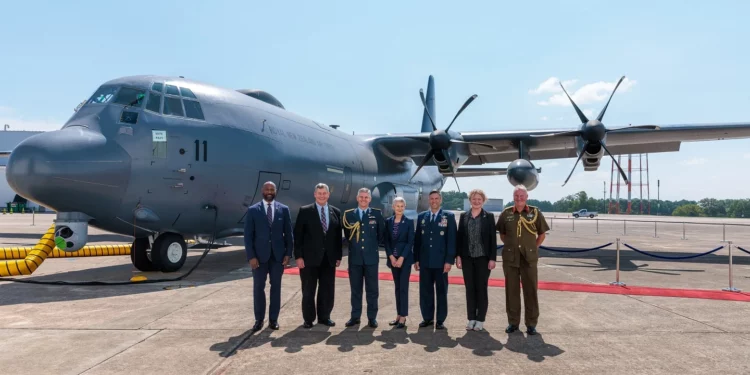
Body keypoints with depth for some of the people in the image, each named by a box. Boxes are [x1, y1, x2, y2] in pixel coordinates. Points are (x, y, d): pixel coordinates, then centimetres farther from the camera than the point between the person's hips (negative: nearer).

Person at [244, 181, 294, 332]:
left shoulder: (284, 209, 3)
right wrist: (251, 256, -9)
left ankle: (273, 319, 17)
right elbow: (248, 235, -2)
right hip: (259, 255, -1)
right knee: (258, 287, 5)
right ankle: (259, 319, 16)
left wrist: (288, 254, -2)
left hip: (278, 255, 1)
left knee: (276, 287, 7)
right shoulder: (253, 210, 0)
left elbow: (288, 233, 5)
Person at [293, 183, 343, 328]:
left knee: (327, 290, 9)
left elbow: (338, 236, 9)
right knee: (308, 290, 6)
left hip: (329, 258, 3)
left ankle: (324, 316, 24)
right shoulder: (305, 211, -2)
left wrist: (338, 256, 5)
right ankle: (308, 319, 19)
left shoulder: (336, 212, 7)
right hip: (309, 257, -3)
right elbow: (298, 235, -5)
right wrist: (298, 256, -10)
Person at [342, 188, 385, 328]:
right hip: (355, 257, 1)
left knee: (372, 289, 5)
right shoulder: (349, 214, 5)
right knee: (355, 289, 9)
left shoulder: (377, 214, 2)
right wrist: (354, 244, 8)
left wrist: (374, 245, 8)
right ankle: (355, 316, 18)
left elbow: (381, 233, 9)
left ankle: (372, 317, 13)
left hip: (371, 257, -1)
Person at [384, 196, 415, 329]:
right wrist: (391, 257, -6)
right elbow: (386, 241, 5)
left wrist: (401, 258, -13)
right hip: (393, 258, 3)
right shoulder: (388, 221, 5)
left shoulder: (409, 222, -3)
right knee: (397, 287, 9)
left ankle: (403, 317, -1)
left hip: (405, 258, -3)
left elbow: (410, 242, -7)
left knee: (403, 287, -5)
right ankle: (398, 315, 16)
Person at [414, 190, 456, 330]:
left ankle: (440, 320, 14)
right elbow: (417, 239, 9)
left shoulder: (449, 216, 0)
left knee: (441, 291, 6)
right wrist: (416, 259, 4)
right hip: (425, 261, 3)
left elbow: (452, 240, -5)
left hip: (441, 261, -3)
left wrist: (449, 260, -11)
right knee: (425, 291, 7)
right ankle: (427, 317, 18)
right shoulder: (421, 216, 9)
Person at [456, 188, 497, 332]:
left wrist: (492, 258, -8)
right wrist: (458, 256, 0)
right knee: (470, 288, 7)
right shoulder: (464, 216, 6)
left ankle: (480, 319, 13)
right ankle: (471, 318, 15)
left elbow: (493, 238, -3)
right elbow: (459, 237, 6)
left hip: (483, 258, -2)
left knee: (481, 288, 4)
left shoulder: (489, 216, 0)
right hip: (467, 258, 2)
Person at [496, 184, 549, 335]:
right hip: (510, 257, 1)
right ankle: (513, 321, 19)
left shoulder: (535, 212, 0)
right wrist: (511, 246, 7)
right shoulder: (506, 213, 3)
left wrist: (534, 247, 4)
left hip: (529, 257, -1)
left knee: (530, 290, 3)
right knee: (511, 290, 7)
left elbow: (542, 234, 9)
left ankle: (531, 323, 14)